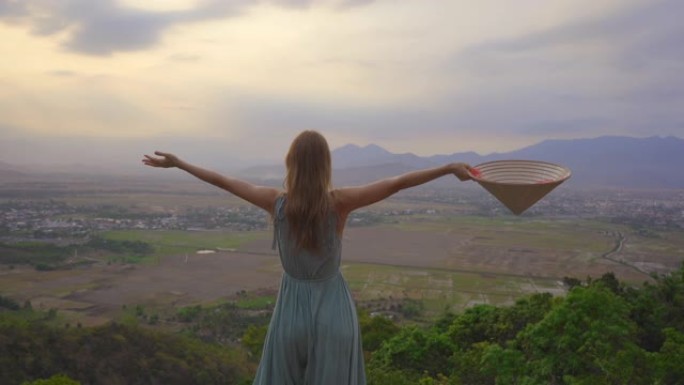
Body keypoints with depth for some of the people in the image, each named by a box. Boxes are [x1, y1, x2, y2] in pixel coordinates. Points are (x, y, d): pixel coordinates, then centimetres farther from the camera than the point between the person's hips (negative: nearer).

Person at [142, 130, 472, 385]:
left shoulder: (276, 202, -11)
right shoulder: (339, 202, -15)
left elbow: (221, 180, 1)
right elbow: (397, 182, -14)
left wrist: (177, 163, 13)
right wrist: (450, 168, -7)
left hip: (291, 310, 2)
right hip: (334, 311, -1)